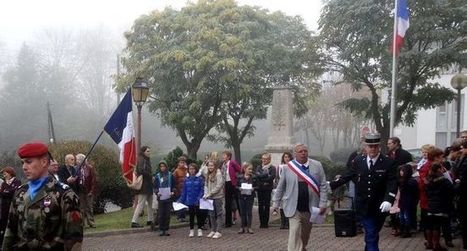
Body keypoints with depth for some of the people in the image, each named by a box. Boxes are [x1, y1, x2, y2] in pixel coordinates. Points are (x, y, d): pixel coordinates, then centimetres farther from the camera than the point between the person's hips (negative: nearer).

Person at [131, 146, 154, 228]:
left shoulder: (147, 160, 17)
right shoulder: (141, 160, -12)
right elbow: (141, 171, -25)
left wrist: (150, 177, 1)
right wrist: (151, 176, -15)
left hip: (148, 186, 10)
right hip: (143, 185, -10)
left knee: (150, 203, 15)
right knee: (141, 204, -10)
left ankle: (150, 220, 22)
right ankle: (134, 221, -8)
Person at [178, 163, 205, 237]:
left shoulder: (200, 179, -6)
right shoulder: (186, 180, 3)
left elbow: (202, 190, -8)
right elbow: (184, 191, 8)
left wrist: (199, 198, -20)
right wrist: (181, 200, 1)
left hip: (197, 202, -2)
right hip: (189, 201, 2)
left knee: (199, 215, 6)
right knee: (191, 216, 11)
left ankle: (200, 230, 18)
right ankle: (191, 230, 21)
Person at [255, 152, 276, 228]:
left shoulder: (272, 168, 3)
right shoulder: (259, 167, 12)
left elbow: (272, 177, -12)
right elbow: (257, 175, -4)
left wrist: (261, 178, -10)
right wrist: (266, 174, -12)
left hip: (268, 188, -2)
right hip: (260, 188, 2)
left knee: (267, 205, -1)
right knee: (260, 205, 1)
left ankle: (266, 222, 5)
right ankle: (261, 222, 7)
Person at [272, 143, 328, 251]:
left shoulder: (317, 165, 1)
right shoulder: (288, 167, -1)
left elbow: (323, 186, 1)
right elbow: (280, 187, 6)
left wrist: (323, 204, -5)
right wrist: (275, 204, 6)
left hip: (311, 207, 2)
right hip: (294, 208, -2)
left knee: (306, 234, 16)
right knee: (295, 233, -10)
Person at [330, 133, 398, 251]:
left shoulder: (389, 163, -6)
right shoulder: (358, 161, 3)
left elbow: (392, 184, -14)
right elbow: (347, 176, 13)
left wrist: (388, 200, -29)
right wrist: (330, 185, 11)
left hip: (379, 208, -1)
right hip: (363, 207, 1)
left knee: (371, 236, 13)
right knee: (372, 236, -4)